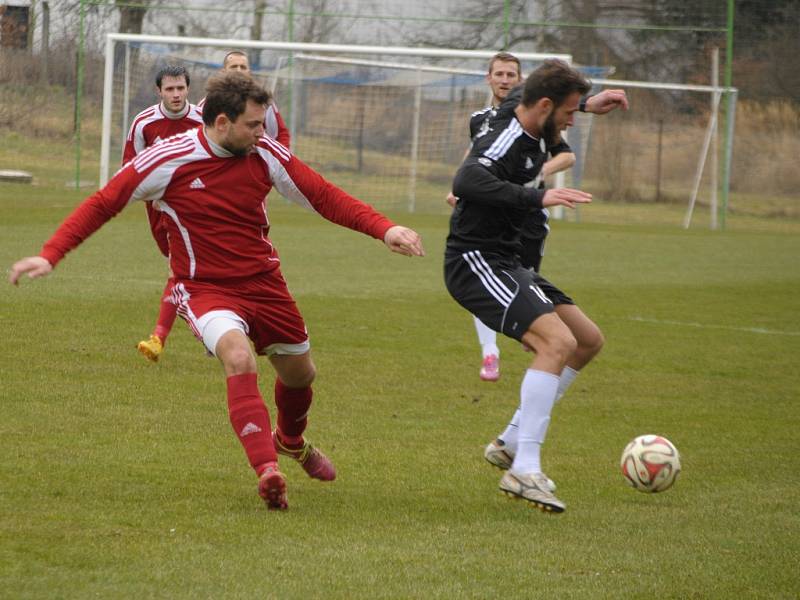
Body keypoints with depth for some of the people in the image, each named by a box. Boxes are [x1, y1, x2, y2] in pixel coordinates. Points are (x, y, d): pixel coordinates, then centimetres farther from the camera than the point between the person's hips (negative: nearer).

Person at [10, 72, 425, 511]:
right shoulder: (168, 160, -17)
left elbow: (323, 196, -3)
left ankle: (290, 441, 53)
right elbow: (102, 204, -10)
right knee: (238, 356, -33)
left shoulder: (266, 155, -8)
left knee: (299, 372, 18)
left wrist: (383, 228, -16)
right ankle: (268, 471, -39)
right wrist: (50, 255, -20)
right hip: (204, 289, -5)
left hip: (264, 282, 5)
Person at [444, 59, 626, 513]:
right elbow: (467, 181, -41)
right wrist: (538, 198, -42)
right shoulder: (505, 142, -20)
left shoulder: (531, 134, 10)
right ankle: (524, 471, -29)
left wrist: (586, 105, 32)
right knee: (558, 342, -26)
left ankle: (512, 444, 16)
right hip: (476, 263, -11)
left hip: (506, 265, 11)